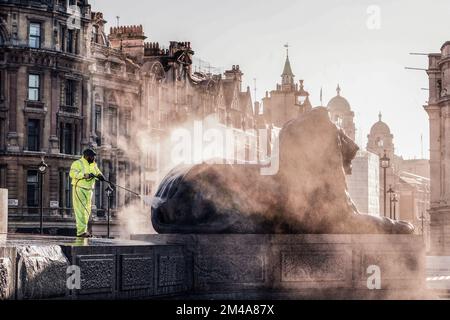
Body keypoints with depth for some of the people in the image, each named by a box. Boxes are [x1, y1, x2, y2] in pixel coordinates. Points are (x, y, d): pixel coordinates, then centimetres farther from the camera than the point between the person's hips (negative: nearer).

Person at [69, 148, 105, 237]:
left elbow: (97, 172, 19)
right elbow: (72, 173, -23)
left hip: (89, 190, 8)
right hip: (79, 189, -8)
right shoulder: (77, 163, -11)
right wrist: (85, 175, -32)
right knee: (80, 210, -11)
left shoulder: (93, 165, 13)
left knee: (87, 210, 12)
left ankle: (84, 230, 20)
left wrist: (100, 175, -5)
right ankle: (81, 231, -14)